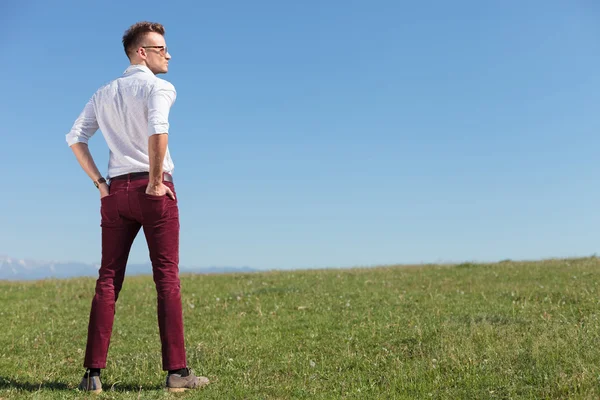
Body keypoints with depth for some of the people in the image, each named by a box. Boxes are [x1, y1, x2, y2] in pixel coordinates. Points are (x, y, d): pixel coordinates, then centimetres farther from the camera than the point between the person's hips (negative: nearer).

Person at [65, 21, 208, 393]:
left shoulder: (104, 94, 18)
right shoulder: (159, 87, -3)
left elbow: (75, 138, 12)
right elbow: (157, 129, -22)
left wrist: (99, 182, 11)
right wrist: (155, 182, -14)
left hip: (116, 191, 6)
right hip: (154, 190, -5)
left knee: (108, 280, 6)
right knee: (167, 278, -3)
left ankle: (93, 373, 4)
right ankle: (177, 371, -3)